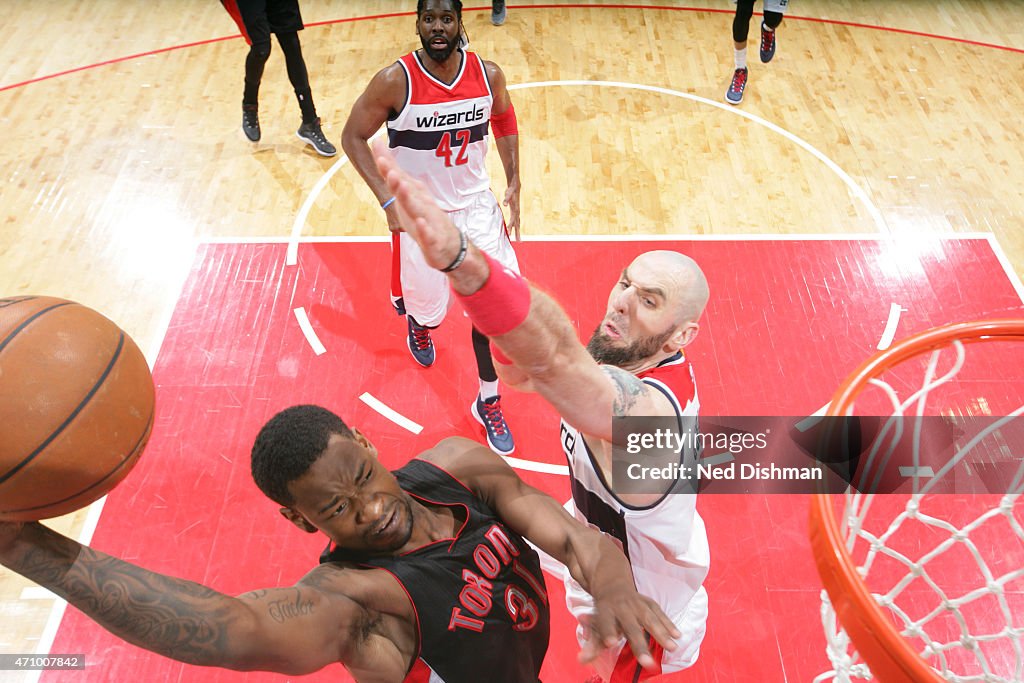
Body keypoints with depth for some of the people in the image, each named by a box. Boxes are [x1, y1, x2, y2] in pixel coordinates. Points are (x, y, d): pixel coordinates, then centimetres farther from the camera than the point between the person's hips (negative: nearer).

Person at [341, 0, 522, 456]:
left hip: (476, 204, 3)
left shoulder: (488, 75, -8)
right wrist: (388, 201, -18)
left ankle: (488, 401, 18)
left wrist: (513, 184, 4)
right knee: (428, 310, 9)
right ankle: (416, 319, 53)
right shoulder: (395, 81, -18)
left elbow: (505, 119, 12)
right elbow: (353, 137, -8)